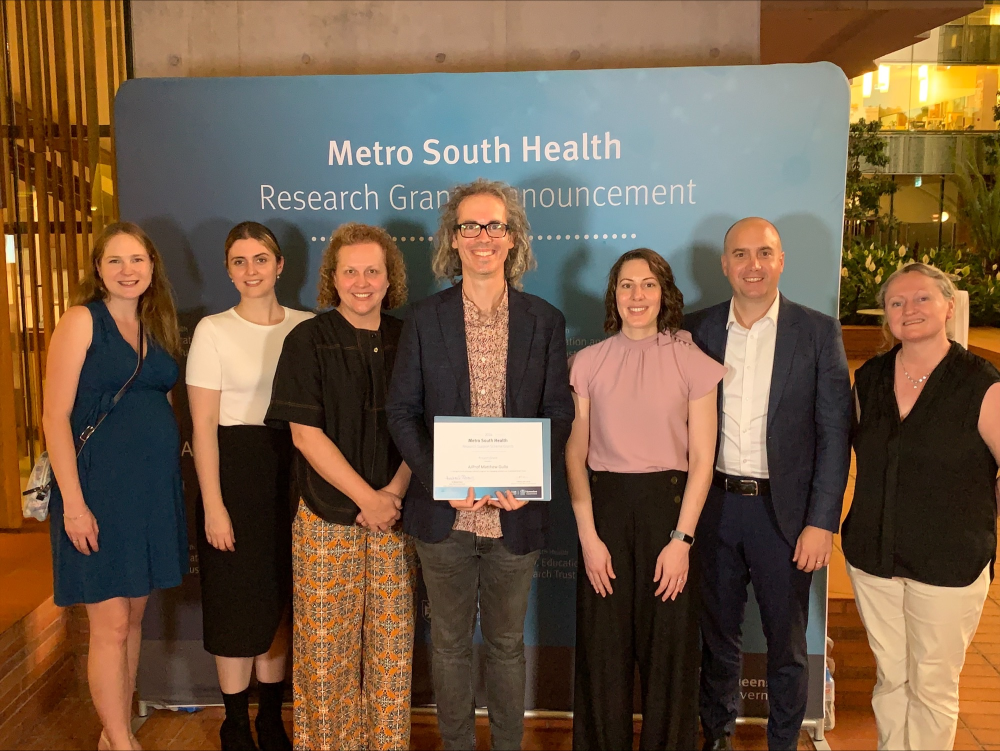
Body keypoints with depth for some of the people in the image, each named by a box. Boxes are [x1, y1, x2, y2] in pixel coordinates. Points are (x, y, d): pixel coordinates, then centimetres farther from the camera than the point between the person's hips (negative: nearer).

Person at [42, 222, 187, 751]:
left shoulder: (156, 327, 11)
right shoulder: (82, 321, -7)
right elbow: (55, 416, -12)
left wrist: (167, 477, 8)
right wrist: (73, 502, -17)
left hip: (153, 487, 6)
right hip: (99, 488, -6)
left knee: (133, 617, 14)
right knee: (111, 625, 1)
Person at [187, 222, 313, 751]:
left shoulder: (307, 327, 3)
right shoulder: (213, 330, -5)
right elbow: (203, 426, -7)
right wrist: (213, 506, -11)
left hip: (292, 469, 3)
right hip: (235, 470, -3)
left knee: (281, 599, 13)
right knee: (237, 603, 5)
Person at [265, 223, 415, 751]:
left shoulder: (407, 341, 5)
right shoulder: (307, 342, -3)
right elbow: (305, 434, -8)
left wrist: (394, 494, -8)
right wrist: (366, 498, -11)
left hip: (393, 516, 3)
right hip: (327, 519, -2)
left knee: (392, 643, 8)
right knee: (327, 648, 4)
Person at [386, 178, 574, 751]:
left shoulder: (545, 321, 1)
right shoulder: (425, 319, 1)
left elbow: (559, 415, 2)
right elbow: (403, 410, 1)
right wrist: (440, 477, -13)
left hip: (516, 515, 0)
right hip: (444, 512, 0)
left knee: (507, 643, 15)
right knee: (450, 643, 15)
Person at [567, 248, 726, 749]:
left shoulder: (691, 362, 0)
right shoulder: (588, 362, 4)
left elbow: (702, 460, -1)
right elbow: (574, 456, 2)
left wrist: (681, 538, -9)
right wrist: (588, 535, -6)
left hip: (669, 506, -1)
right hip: (603, 506, 1)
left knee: (668, 648, 7)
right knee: (602, 648, 8)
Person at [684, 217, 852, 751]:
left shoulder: (818, 332, -4)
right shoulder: (696, 330, 2)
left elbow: (835, 432, -5)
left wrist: (822, 521, -10)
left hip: (783, 509, -2)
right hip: (714, 506, 2)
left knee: (787, 644, 12)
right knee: (717, 636, 17)